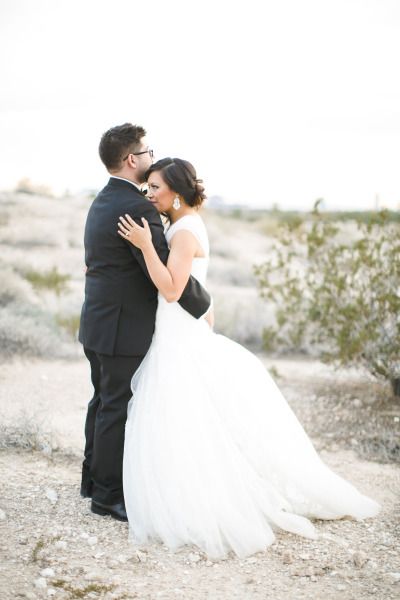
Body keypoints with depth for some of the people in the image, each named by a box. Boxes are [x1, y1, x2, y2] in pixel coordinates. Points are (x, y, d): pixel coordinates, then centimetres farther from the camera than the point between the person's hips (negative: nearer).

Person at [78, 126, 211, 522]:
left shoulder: (101, 202, 10)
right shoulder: (136, 207, -21)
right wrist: (203, 306, -10)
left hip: (97, 324, 10)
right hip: (124, 329, -10)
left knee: (104, 402, 20)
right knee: (119, 409, 1)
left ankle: (94, 478, 33)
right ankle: (108, 494, 12)